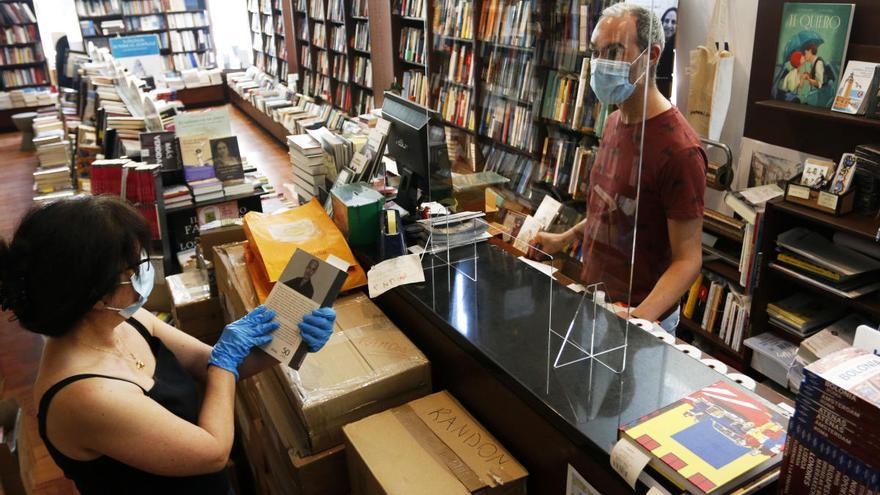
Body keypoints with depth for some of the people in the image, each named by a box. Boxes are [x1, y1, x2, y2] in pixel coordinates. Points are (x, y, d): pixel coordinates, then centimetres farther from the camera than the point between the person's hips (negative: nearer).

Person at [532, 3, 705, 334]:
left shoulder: (679, 149, -24)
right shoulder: (614, 121, 2)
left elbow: (688, 260, -22)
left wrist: (641, 318, -34)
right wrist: (565, 238, 12)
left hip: (640, 314, -8)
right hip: (593, 298, 8)